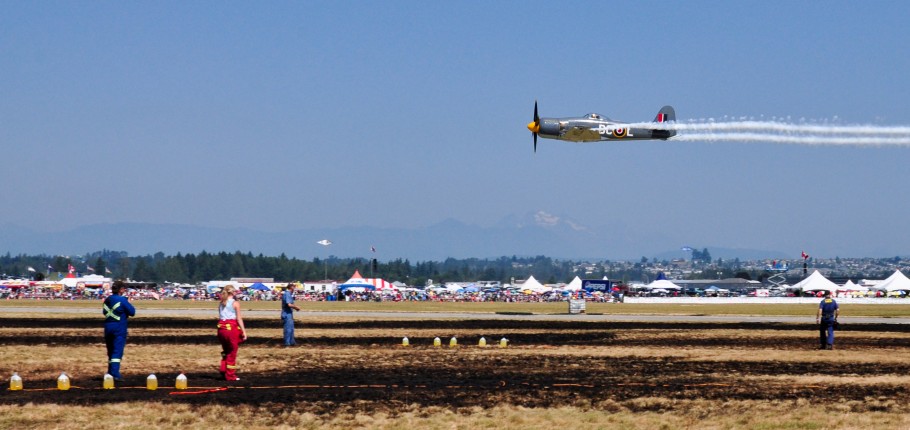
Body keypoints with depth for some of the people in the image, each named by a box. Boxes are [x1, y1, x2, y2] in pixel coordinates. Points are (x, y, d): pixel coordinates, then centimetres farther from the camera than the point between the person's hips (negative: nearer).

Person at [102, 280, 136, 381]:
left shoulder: (107, 300, 7)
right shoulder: (122, 300, -12)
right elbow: (132, 312, -8)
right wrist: (129, 305, 9)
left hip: (108, 327, 6)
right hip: (119, 328, -6)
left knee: (110, 351, 16)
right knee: (117, 351, -9)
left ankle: (110, 373, 23)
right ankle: (115, 373, -19)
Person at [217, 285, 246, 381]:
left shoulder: (221, 303, 10)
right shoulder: (235, 303, -6)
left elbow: (220, 317, 5)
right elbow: (239, 318, -10)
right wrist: (244, 331, -8)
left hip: (221, 328, 5)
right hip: (232, 328, -5)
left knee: (225, 352, 19)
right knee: (232, 353, 4)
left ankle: (223, 372, 17)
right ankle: (230, 375, 7)